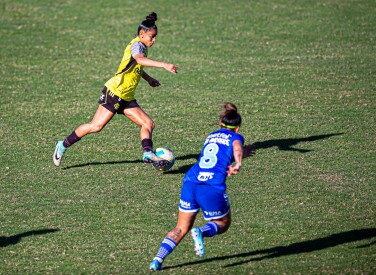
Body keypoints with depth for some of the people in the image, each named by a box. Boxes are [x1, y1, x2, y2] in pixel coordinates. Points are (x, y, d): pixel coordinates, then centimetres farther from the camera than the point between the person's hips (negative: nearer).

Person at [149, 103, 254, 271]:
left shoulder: (211, 136, 27)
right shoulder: (235, 137, 11)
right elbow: (237, 147, -14)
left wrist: (241, 154, 58)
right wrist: (238, 163, -33)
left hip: (190, 183, 5)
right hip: (213, 188, -5)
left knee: (181, 228, 13)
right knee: (223, 224, 19)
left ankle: (158, 259, -7)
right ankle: (201, 232, -13)